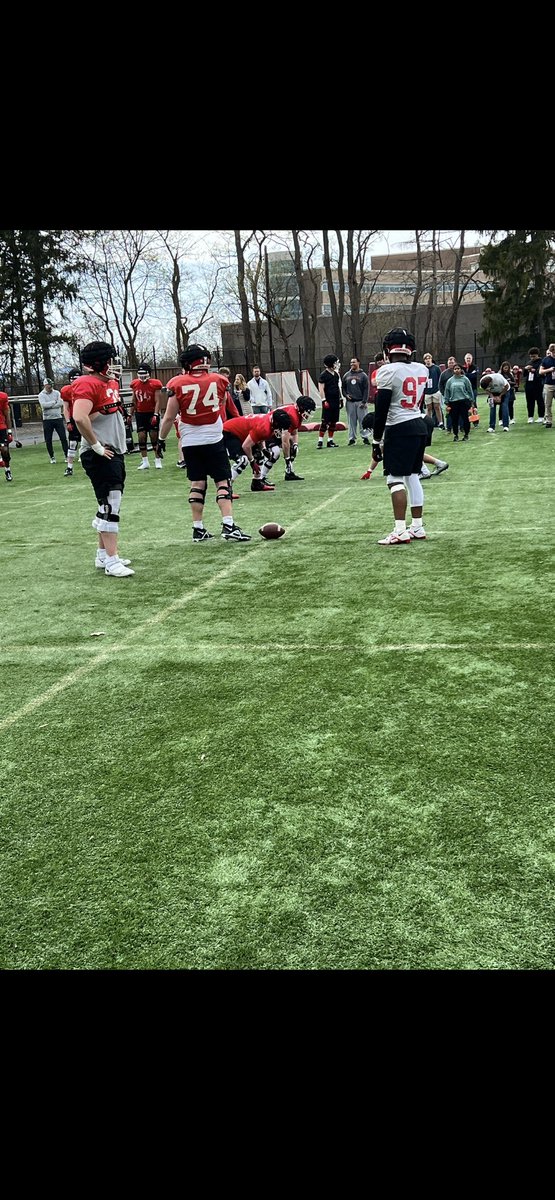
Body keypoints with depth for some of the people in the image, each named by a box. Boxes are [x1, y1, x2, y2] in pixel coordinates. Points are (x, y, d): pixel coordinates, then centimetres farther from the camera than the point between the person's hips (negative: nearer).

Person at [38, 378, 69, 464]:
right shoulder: (41, 395, 1)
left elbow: (61, 403, -10)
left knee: (63, 437, -2)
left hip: (58, 418, 1)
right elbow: (43, 405, -16)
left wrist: (49, 405, -14)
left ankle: (66, 455, 5)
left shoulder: (57, 393, 6)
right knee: (48, 439, 3)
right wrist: (54, 402, -10)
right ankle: (52, 457, 14)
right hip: (47, 419, -1)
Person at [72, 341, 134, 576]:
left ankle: (103, 554, 24)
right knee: (110, 503, -10)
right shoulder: (87, 384, -15)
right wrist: (96, 446, -21)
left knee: (110, 504, 14)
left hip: (115, 452, 10)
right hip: (100, 455, -10)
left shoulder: (110, 382, 16)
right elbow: (79, 418, -29)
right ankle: (111, 561, -6)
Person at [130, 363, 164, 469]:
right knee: (141, 437, 0)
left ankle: (158, 460, 9)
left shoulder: (155, 384, -10)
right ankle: (145, 462, 6)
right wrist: (131, 414, 11)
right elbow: (134, 401, 12)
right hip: (140, 414, 3)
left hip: (152, 413, -3)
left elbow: (157, 402, -10)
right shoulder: (135, 384, 3)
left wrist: (155, 415, -20)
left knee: (154, 436, -2)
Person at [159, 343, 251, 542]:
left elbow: (169, 417, -5)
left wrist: (161, 439, 8)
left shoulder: (178, 384, -8)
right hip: (213, 439, -1)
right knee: (223, 481, 2)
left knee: (197, 484, 8)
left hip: (190, 442, 1)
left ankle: (198, 529, 10)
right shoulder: (218, 380, -2)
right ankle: (228, 525, -8)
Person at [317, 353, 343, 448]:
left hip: (336, 401, 7)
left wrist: (340, 399, 17)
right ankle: (320, 441, -6)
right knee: (325, 422, -8)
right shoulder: (323, 375, -9)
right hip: (328, 401, -7)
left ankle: (330, 441, 15)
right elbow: (321, 389, -11)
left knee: (333, 422, 9)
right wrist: (324, 401, -17)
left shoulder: (336, 374, 13)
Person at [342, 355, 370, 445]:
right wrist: (345, 394, -2)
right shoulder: (346, 375, 12)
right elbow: (343, 387, 17)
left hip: (360, 402, -3)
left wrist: (364, 402, -10)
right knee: (351, 421, 4)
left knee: (363, 420, -3)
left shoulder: (363, 375, 3)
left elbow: (366, 389, -2)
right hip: (350, 402, 3)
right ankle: (352, 438, 9)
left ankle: (365, 437, 2)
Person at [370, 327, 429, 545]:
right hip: (420, 425, 7)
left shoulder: (388, 372, -13)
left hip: (399, 429, -7)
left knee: (395, 479, -6)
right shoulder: (422, 370, 8)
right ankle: (417, 527, 19)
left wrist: (376, 441, -8)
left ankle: (400, 532, -11)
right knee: (412, 476, 14)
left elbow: (381, 410, -13)